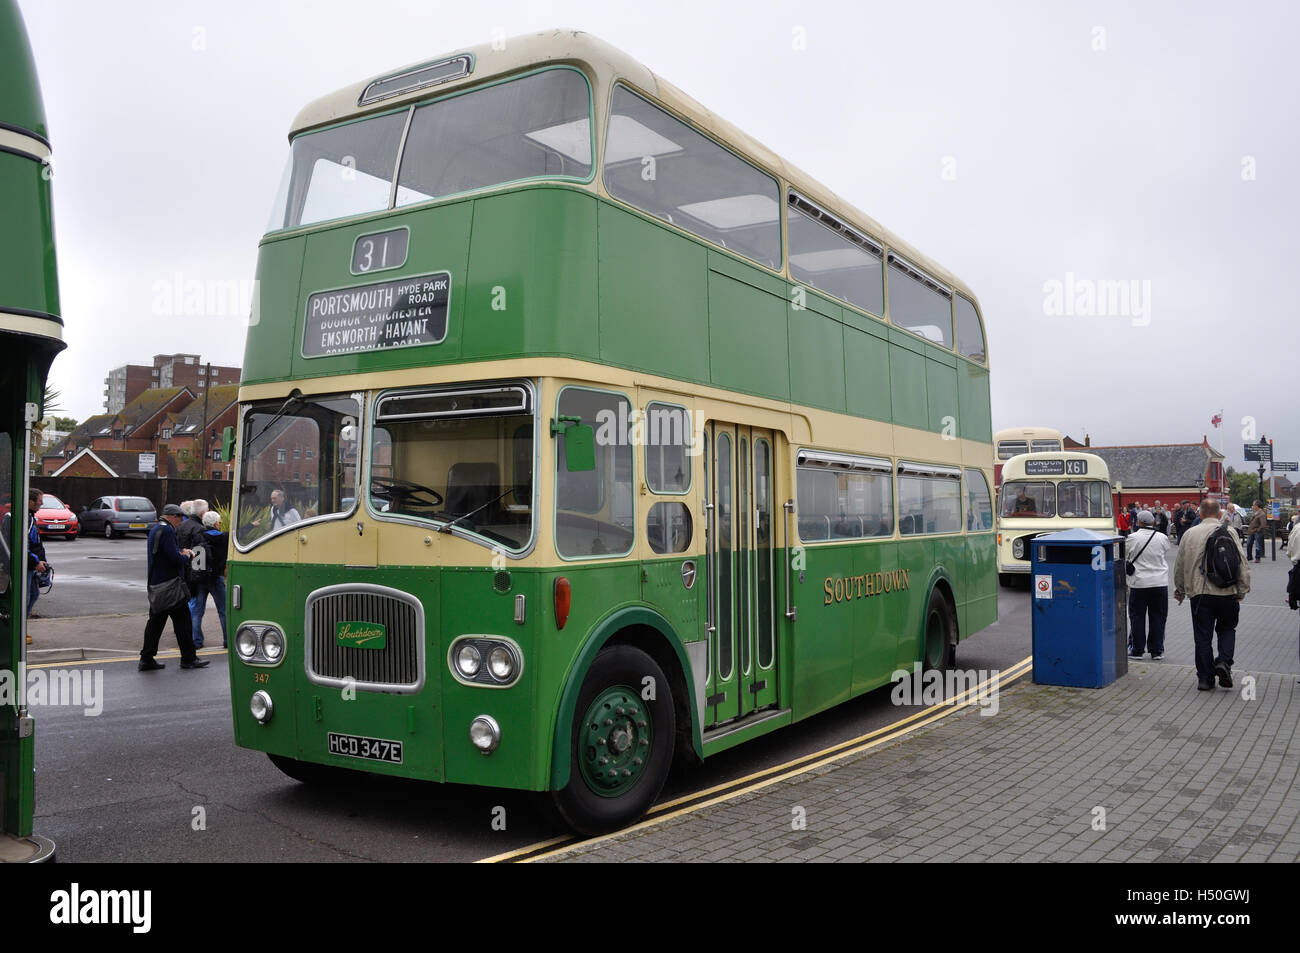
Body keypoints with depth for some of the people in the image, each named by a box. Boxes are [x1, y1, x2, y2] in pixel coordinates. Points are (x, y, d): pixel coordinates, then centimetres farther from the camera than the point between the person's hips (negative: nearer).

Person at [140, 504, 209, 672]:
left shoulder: (155, 529, 17)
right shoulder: (167, 530, -16)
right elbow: (174, 557, -22)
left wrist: (181, 553, 9)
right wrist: (185, 557, -3)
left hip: (156, 584, 10)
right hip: (169, 584, -10)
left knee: (156, 620, 11)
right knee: (181, 618, -1)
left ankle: (147, 659, 13)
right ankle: (188, 658, 5)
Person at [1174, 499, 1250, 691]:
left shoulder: (1190, 534, 4)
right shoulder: (1229, 533, -1)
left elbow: (1180, 565, 10)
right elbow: (1243, 563, -4)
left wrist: (1179, 590, 22)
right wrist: (1242, 591, 3)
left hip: (1200, 594, 1)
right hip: (1227, 593, 0)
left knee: (1203, 636, 6)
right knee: (1227, 628, 19)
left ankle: (1205, 678, 9)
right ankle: (1224, 661, -2)